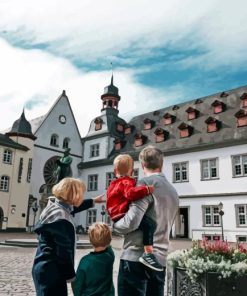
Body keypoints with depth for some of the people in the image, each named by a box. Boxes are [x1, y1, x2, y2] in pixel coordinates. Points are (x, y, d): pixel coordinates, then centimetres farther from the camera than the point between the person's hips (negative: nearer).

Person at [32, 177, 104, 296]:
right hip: (50, 272, -10)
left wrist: (93, 201, 35)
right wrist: (71, 276, -11)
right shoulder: (61, 219, -26)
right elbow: (63, 251, -22)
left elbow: (74, 207, 25)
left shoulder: (54, 206, 4)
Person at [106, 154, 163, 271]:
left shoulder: (114, 184, 19)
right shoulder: (126, 182, -13)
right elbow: (131, 193, -34)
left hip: (117, 217, 11)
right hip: (123, 216, -11)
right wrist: (147, 189, -30)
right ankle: (148, 254, -33)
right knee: (149, 223, -25)